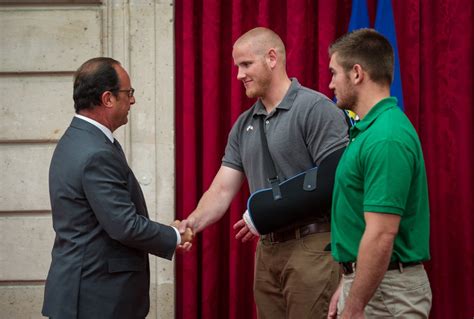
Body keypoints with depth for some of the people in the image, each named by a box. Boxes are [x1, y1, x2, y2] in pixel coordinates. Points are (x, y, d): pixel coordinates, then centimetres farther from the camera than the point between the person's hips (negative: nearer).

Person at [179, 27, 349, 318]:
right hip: (267, 249, 7)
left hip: (312, 245, -7)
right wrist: (191, 224, -11)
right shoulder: (243, 125, 13)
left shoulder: (316, 108, -9)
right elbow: (222, 190, 9)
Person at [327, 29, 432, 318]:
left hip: (384, 291, -10)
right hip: (368, 283, 10)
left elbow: (381, 236, -25)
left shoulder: (386, 139, -21)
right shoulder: (372, 130, 12)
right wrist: (347, 287, 21)